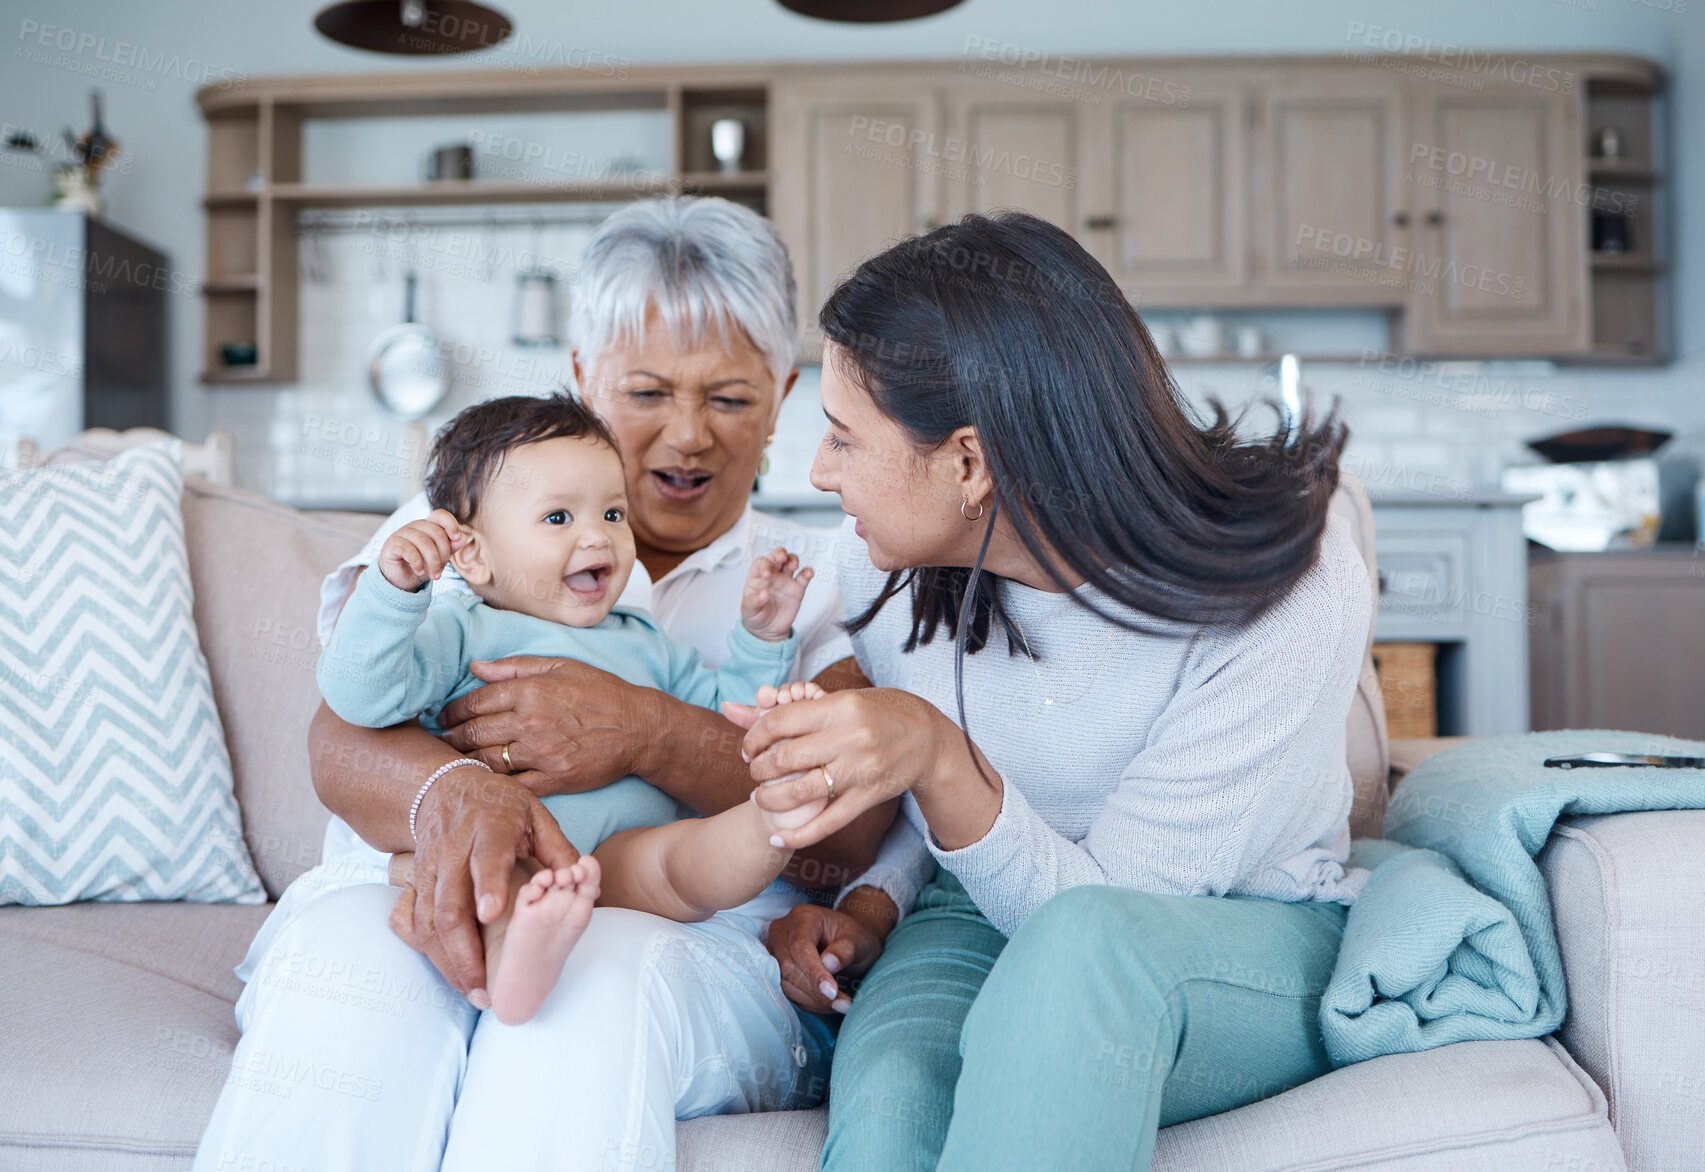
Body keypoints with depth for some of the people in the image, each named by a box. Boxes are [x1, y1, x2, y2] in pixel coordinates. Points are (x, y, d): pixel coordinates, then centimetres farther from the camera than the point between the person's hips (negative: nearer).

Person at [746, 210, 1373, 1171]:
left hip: (1253, 944, -2)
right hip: (992, 915, 3)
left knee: (1082, 943, -39)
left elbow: (1104, 917, -21)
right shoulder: (885, 567, -7)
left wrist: (939, 759, -37)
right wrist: (858, 907, -7)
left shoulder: (1290, 588, -23)